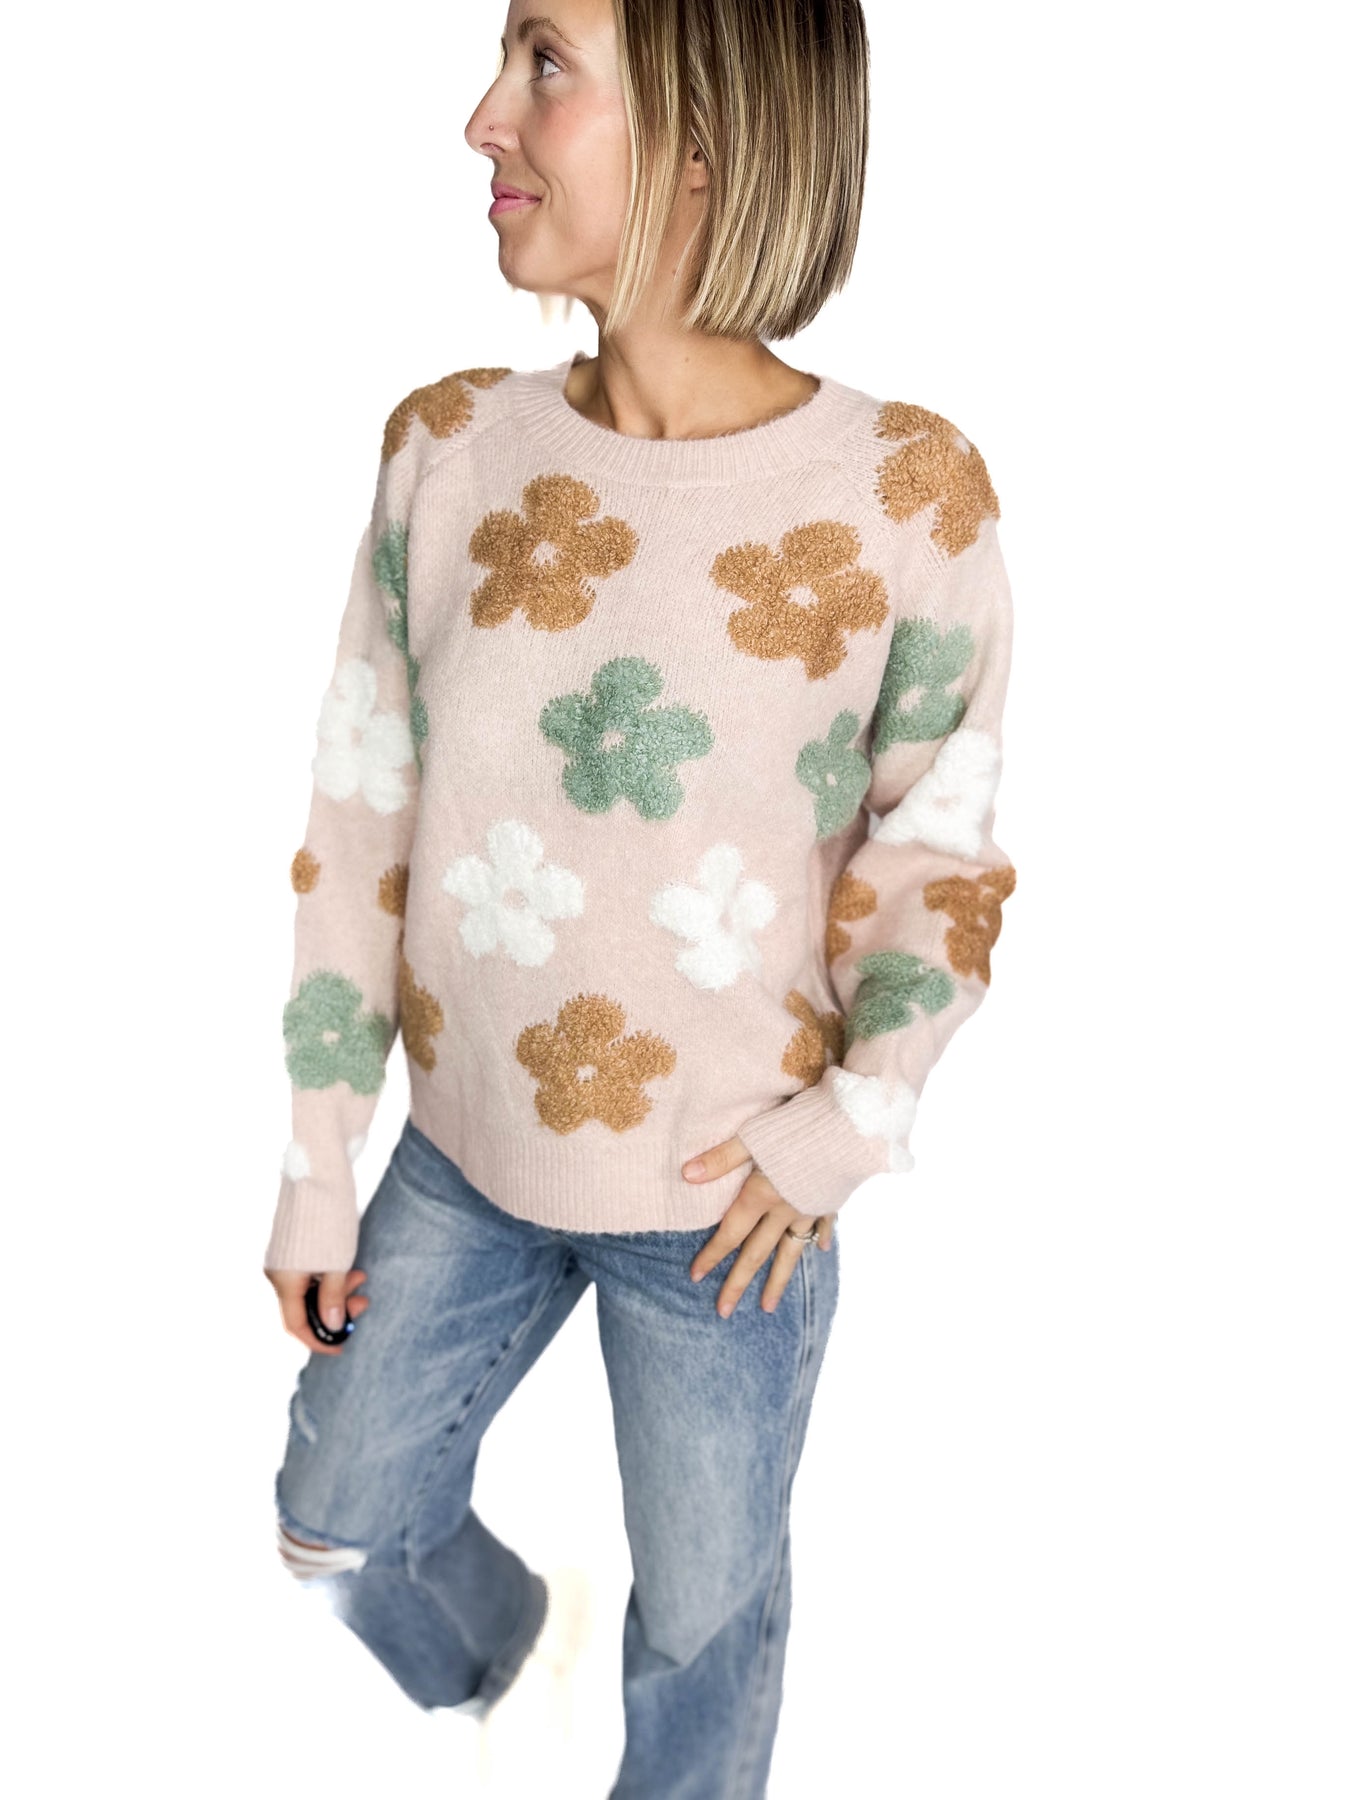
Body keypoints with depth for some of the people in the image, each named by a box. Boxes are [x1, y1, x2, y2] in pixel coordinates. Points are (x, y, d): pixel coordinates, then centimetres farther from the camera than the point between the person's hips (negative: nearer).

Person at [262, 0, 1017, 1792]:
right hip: (465, 1155, 4)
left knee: (706, 1608, 16)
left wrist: (855, 1119, -15)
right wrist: (318, 1160, 2)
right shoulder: (452, 447, -8)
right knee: (337, 1521, 21)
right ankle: (483, 1652, 55)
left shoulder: (902, 491, -17)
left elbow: (937, 840, -3)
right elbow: (363, 821, -1)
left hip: (727, 1200, -3)